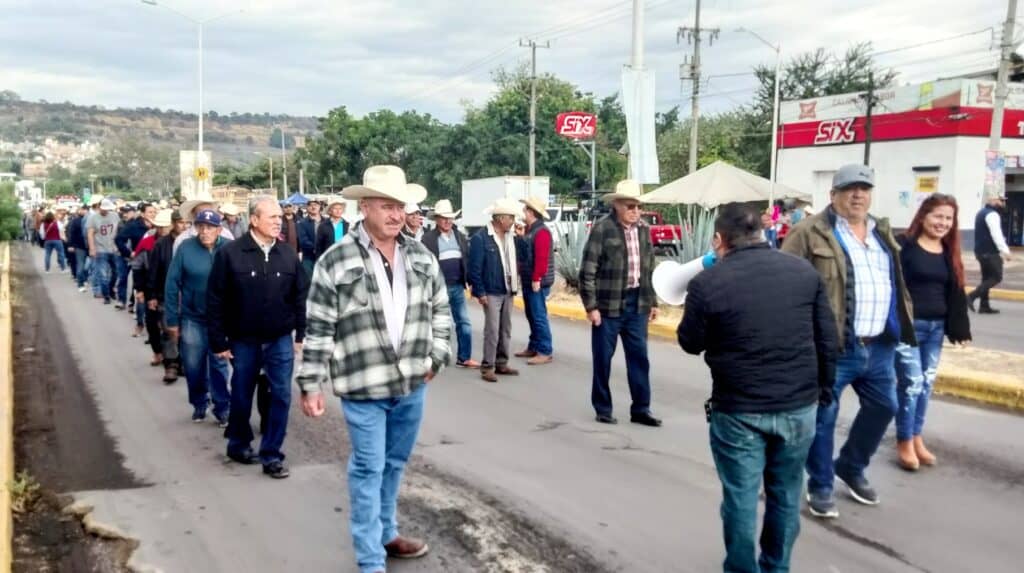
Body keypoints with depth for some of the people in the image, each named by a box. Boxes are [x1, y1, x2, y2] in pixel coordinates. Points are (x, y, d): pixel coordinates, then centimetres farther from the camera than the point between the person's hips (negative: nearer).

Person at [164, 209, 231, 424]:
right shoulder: (185, 248, -9)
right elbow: (172, 284, -5)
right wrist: (172, 319, -6)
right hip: (192, 318, 1)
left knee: (219, 365, 8)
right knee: (193, 366, 12)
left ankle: (222, 407, 20)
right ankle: (199, 403, 32)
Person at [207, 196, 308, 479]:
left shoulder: (288, 254, -1)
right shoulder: (230, 253, -10)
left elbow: (300, 295, 4)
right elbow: (216, 300, -7)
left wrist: (301, 334, 2)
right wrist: (219, 341, -8)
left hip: (281, 339, 2)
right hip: (243, 339, -2)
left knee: (281, 395, 0)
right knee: (242, 395, 14)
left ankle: (271, 454, 13)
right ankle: (238, 444, 36)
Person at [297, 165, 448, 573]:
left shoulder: (421, 257, 4)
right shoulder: (335, 262, -10)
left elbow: (440, 309, 15)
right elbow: (318, 330, -8)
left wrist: (437, 355, 8)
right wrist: (311, 385, -8)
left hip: (412, 383, 5)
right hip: (364, 386, -5)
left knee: (394, 464, 20)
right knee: (369, 469, 3)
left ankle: (387, 534, 39)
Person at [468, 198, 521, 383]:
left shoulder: (510, 236, 8)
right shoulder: (480, 238, -13)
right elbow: (474, 268, -13)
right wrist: (480, 292, -14)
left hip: (508, 291, 7)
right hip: (491, 292, -7)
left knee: (506, 330, 13)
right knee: (492, 330, -5)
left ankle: (501, 363, 24)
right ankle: (487, 366, 4)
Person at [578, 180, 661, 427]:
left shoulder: (643, 229, 8)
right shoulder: (602, 228, -11)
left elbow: (650, 268, 15)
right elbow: (587, 271, -12)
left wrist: (653, 301, 14)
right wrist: (591, 305, -15)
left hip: (637, 302, 5)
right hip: (609, 303, -5)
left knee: (639, 357, 8)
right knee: (603, 358, 5)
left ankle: (641, 409, 19)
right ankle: (603, 409, 19)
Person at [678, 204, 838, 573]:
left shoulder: (707, 283, -11)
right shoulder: (804, 271, 1)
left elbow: (690, 343, 2)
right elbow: (827, 339, 5)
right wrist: (824, 390, 15)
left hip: (738, 411, -4)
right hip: (799, 406, 4)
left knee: (741, 500, 9)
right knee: (786, 496, 19)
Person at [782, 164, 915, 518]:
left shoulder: (882, 232, 15)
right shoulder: (811, 233, -9)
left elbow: (896, 282, 24)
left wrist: (901, 325, 19)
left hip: (880, 346, 7)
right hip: (832, 347, -7)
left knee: (883, 407, 17)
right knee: (822, 417, 1)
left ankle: (851, 468, 38)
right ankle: (821, 486, 19)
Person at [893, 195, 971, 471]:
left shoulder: (949, 253, 11)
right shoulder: (904, 245, -10)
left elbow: (955, 293, 15)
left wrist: (959, 328, 11)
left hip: (936, 327, 7)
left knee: (926, 385, 12)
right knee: (911, 383, -5)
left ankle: (916, 439, 25)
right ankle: (904, 444, 10)